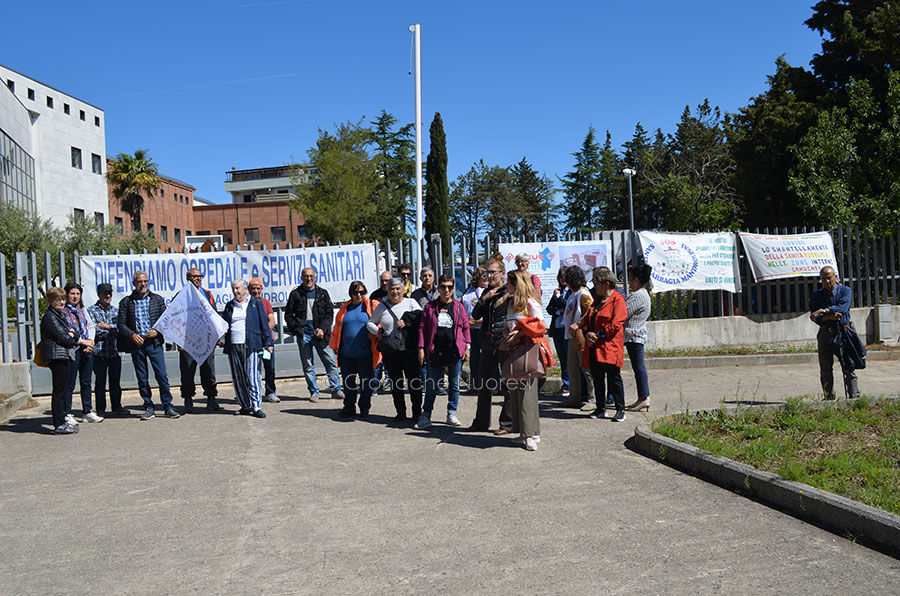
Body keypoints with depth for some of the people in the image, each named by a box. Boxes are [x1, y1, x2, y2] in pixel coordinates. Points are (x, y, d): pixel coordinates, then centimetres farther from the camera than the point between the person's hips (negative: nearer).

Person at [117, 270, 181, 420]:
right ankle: (149, 409, 13)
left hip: (154, 342, -1)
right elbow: (120, 323, 5)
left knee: (162, 376, -4)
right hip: (136, 344, 1)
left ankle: (168, 407, 3)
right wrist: (132, 335, -11)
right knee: (142, 379, 5)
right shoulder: (126, 302, 7)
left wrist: (157, 331, -8)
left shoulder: (157, 299, 9)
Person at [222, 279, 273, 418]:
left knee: (252, 376, -9)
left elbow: (264, 323, 5)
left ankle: (256, 407, -7)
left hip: (251, 345, -4)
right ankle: (245, 406, 13)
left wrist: (268, 342, -3)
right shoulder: (229, 306, 19)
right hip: (233, 346, 4)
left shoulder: (256, 303, 9)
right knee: (238, 378, 5)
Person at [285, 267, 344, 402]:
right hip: (303, 334, 0)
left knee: (331, 361, -3)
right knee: (307, 365, 4)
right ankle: (314, 392, 12)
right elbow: (288, 316, 9)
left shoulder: (323, 293, 9)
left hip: (320, 333, 0)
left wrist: (323, 329, -7)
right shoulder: (295, 294, 7)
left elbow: (329, 313, 7)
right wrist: (297, 329, -3)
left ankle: (336, 390, 4)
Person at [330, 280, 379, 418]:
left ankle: (364, 409, 19)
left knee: (366, 382, 5)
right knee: (348, 382, 10)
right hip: (346, 353, 4)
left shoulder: (373, 306, 0)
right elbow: (337, 328, 17)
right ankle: (349, 408, 22)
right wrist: (335, 346, 15)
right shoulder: (345, 308, 12)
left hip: (365, 353, -4)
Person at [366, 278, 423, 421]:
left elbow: (420, 315, -10)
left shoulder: (410, 302, 6)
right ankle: (400, 412, 19)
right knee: (395, 383, 8)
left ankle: (417, 411, 12)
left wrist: (406, 320, -22)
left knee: (414, 381, -1)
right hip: (390, 351, 3)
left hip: (409, 350, -2)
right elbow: (370, 323, 18)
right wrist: (378, 332, 0)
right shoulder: (382, 306, 12)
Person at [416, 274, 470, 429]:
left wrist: (467, 347, 1)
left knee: (454, 384, 7)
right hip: (435, 351, -1)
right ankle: (426, 416, 10)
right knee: (431, 385, 2)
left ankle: (452, 415, 20)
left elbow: (465, 327, 10)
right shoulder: (430, 306, 5)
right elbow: (423, 328, 5)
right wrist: (421, 349, -2)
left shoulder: (459, 307, 8)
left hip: (455, 351, 1)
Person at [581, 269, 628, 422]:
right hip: (594, 348, 8)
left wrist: (598, 335, -13)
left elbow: (615, 324, -16)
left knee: (614, 378, -2)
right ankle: (601, 409, 19)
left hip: (609, 347, -8)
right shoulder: (597, 300, 18)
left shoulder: (617, 301, -7)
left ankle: (620, 410, 6)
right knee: (597, 379, 10)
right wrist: (587, 333, -2)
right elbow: (586, 320, 18)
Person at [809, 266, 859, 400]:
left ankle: (854, 397, 0)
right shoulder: (816, 295, 6)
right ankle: (828, 397, 14)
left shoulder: (846, 291, 1)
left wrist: (823, 311, -22)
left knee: (848, 368, -4)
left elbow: (843, 307, -18)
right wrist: (830, 316, -21)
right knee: (825, 370, 6)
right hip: (825, 335, 2)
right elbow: (814, 317, -5)